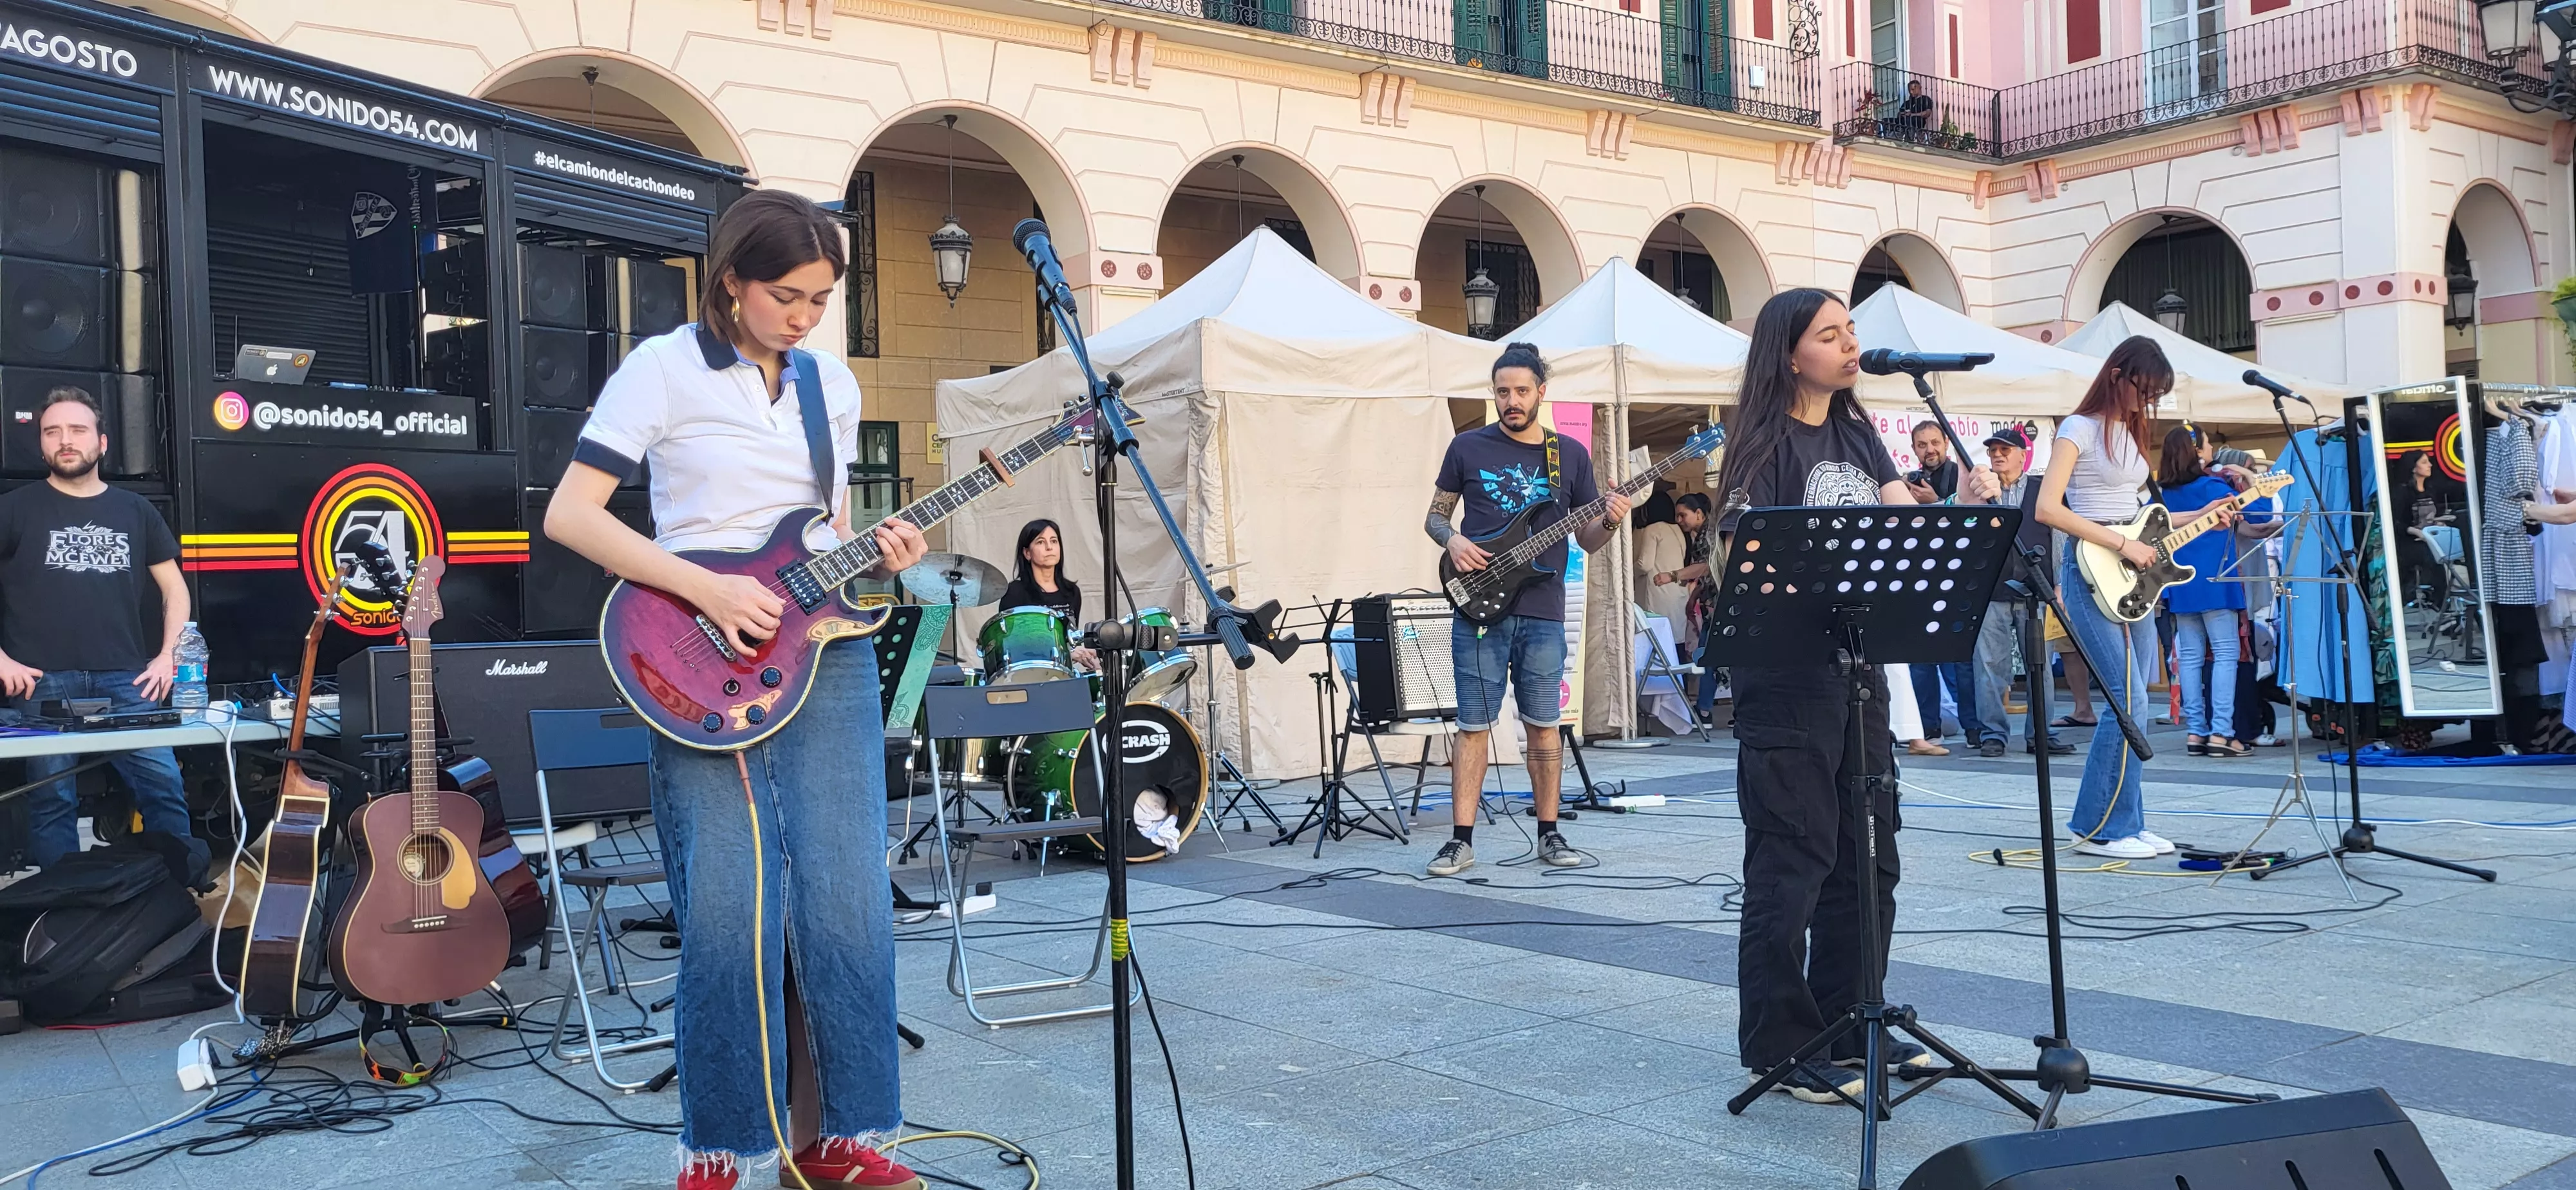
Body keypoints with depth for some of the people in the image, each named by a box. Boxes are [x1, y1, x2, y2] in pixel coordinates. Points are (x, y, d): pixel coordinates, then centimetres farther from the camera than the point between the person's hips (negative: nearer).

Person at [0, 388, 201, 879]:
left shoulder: (136, 511, 13)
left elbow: (174, 587, 18)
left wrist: (168, 657, 6)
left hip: (127, 678, 2)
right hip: (43, 681, -1)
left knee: (164, 784, -6)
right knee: (52, 799, 0)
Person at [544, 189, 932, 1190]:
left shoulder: (832, 382, 13)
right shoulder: (664, 368, -3)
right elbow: (570, 513, -10)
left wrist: (876, 554, -1)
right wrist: (707, 590, -18)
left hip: (823, 649, 5)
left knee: (847, 905, 1)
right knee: (731, 914, -4)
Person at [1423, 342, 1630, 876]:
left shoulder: (1571, 455, 8)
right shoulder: (1468, 447, 4)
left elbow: (1587, 540, 10)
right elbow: (1434, 516, 11)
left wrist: (1609, 522, -11)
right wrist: (1453, 539, -10)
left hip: (1543, 615, 1)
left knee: (1543, 725, 7)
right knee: (1474, 725, -1)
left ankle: (1549, 834, 18)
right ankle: (1461, 840, 3)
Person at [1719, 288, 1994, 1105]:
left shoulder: (1857, 437, 15)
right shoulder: (1764, 445, -8)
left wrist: (1965, 507, -8)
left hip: (1858, 664, 8)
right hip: (1786, 676, -8)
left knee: (1866, 855, 13)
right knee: (1792, 861, -2)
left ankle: (1849, 1028, 26)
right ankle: (1780, 1046, 8)